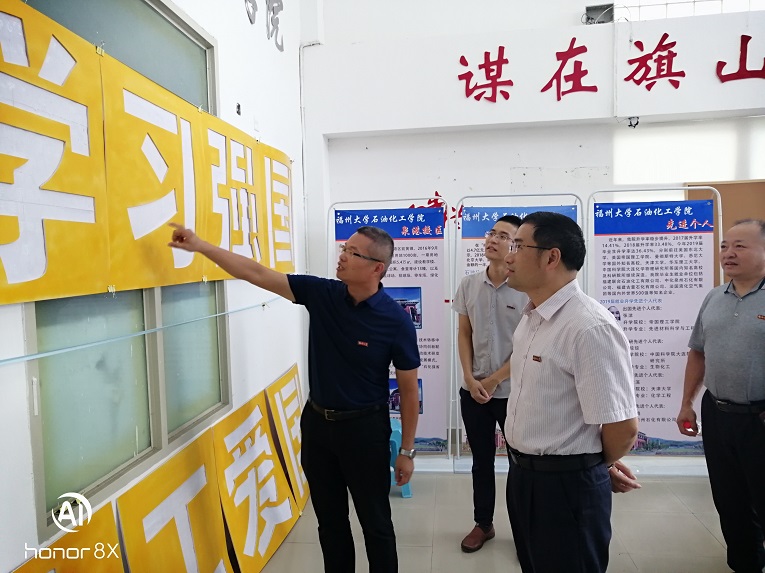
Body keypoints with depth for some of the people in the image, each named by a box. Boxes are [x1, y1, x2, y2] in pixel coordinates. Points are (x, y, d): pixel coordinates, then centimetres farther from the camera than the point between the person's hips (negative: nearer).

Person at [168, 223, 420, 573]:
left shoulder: (396, 321, -17)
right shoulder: (320, 293, -8)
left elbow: (409, 390, -9)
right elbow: (257, 274, -5)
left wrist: (407, 451, -5)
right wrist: (200, 246, -9)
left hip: (364, 428, -4)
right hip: (316, 422, 4)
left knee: (375, 523, 12)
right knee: (329, 520, 19)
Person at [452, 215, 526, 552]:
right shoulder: (469, 285, 1)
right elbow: (464, 334, 6)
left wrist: (493, 381, -10)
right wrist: (470, 378, -4)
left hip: (513, 392, -3)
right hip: (473, 391, 4)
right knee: (482, 461, 17)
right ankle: (483, 524, 35)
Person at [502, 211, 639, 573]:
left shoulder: (590, 327, -26)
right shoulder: (531, 318, 4)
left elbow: (623, 426, -24)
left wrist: (599, 467, -4)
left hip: (567, 484, -8)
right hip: (522, 474, 8)